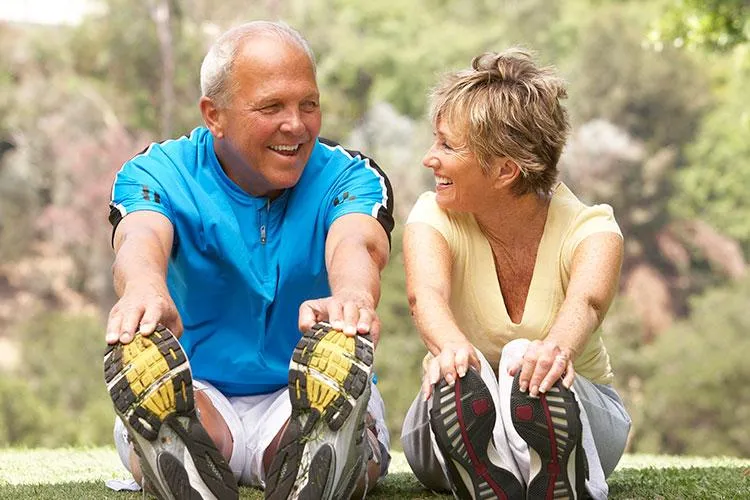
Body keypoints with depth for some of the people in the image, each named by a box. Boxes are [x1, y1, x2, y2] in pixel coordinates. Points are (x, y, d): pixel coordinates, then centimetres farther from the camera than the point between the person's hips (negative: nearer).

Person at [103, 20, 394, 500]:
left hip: (306, 394, 1)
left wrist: (352, 295, -52)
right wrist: (144, 289, -53)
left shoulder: (349, 177, 1)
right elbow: (141, 239, -25)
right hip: (197, 392, 0)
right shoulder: (159, 174, 0)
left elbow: (355, 244, -24)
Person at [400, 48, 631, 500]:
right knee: (458, 376, -38)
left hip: (578, 414, -1)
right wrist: (452, 347, -62)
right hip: (457, 426, 1)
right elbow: (427, 293, -35)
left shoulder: (590, 229, -15)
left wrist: (557, 348, -67)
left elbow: (585, 302, -40)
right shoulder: (434, 218, -11)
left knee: (531, 372, -38)